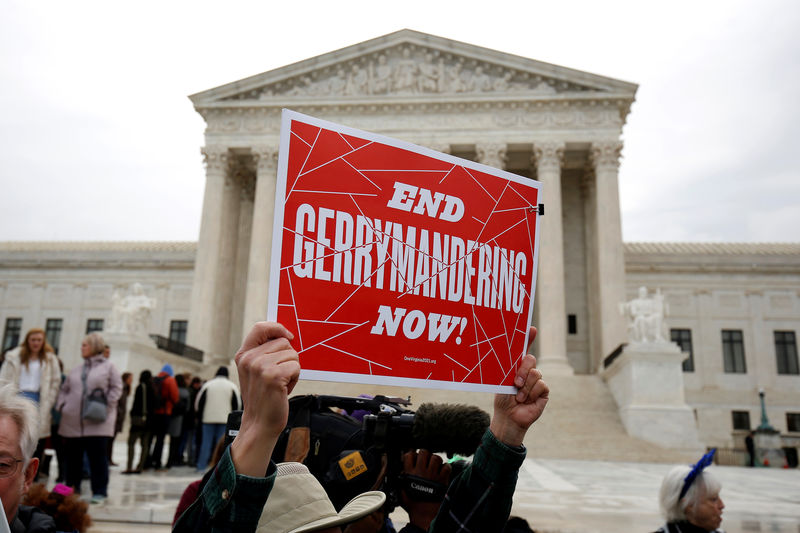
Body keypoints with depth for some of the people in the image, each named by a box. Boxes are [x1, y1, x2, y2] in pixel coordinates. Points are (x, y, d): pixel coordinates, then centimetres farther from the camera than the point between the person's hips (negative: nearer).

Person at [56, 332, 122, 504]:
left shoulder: (108, 366, 3)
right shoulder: (76, 370, 17)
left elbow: (116, 388, -2)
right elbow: (64, 389, 20)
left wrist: (105, 404, -12)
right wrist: (62, 405, 3)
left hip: (97, 421, -5)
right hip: (73, 421, 5)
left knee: (98, 457, -4)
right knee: (73, 457, 11)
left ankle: (99, 492, 1)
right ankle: (72, 488, 24)